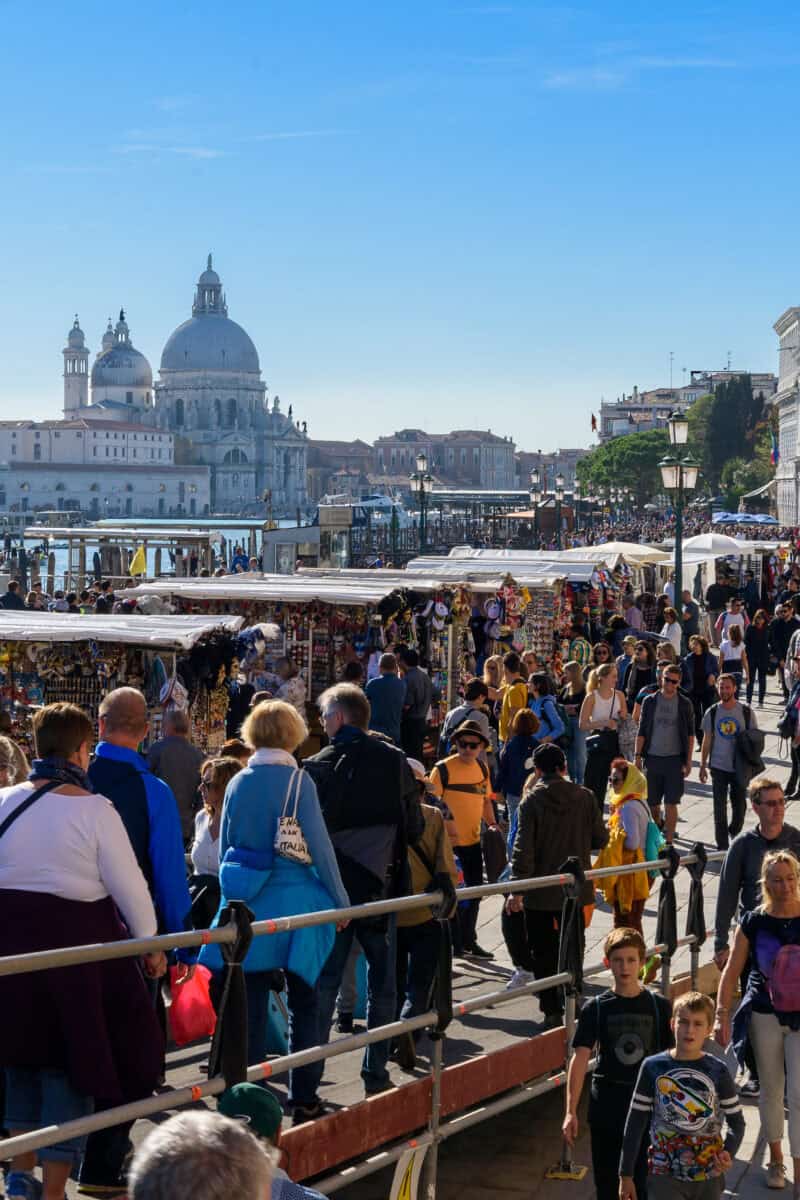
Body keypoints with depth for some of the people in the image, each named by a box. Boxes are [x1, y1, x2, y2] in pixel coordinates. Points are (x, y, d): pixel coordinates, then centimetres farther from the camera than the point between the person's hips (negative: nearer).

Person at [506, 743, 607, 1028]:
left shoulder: (532, 800, -12)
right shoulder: (584, 797, -4)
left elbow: (523, 848, -17)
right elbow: (601, 839, 2)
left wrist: (516, 890, -16)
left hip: (539, 892, -3)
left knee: (543, 953, 8)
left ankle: (552, 1011, 7)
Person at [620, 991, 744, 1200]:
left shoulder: (717, 1071, -3)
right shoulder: (653, 1067, -5)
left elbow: (736, 1121, 3)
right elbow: (635, 1123, 0)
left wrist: (728, 1152, -18)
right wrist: (626, 1175, 1)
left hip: (708, 1177, 2)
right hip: (665, 1175, -2)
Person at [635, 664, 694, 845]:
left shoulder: (684, 703, 2)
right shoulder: (650, 701, 4)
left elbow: (690, 734, 3)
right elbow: (641, 732, 7)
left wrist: (688, 761, -2)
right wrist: (638, 756, 1)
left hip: (675, 759, -2)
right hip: (653, 757, 2)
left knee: (671, 803, -5)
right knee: (652, 803, 8)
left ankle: (668, 841, -1)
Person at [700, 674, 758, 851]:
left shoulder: (746, 711, -5)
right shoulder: (712, 713, -1)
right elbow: (707, 741, 6)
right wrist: (703, 766, 5)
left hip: (740, 768, 0)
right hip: (718, 767, 0)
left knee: (739, 805, 10)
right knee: (720, 808, -1)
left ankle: (734, 833, 37)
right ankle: (722, 845, 6)